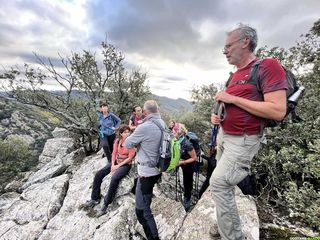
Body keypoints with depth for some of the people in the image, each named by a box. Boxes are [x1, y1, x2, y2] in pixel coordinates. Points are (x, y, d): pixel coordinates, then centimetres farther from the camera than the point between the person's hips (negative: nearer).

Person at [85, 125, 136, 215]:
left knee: (114, 178, -31)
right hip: (116, 162, 6)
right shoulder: (117, 141, 1)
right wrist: (113, 165, -11)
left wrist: (118, 166, -14)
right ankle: (95, 198, 9)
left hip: (126, 165, -6)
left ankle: (106, 204, -16)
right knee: (98, 174, -5)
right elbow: (114, 153, 4)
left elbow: (130, 158, -16)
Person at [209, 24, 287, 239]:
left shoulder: (268, 66, -12)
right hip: (223, 135, 8)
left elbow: (278, 111, -23)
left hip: (242, 141, -8)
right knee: (224, 184, 16)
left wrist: (232, 98, -21)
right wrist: (216, 115, 3)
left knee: (218, 183, -9)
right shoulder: (236, 75, 13)